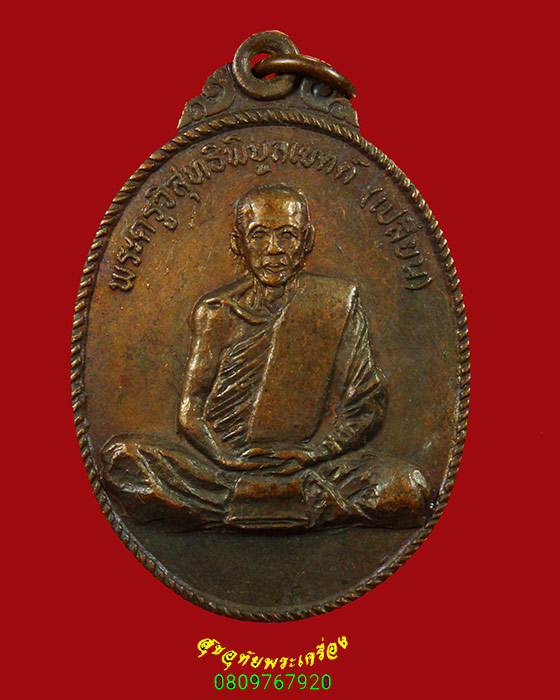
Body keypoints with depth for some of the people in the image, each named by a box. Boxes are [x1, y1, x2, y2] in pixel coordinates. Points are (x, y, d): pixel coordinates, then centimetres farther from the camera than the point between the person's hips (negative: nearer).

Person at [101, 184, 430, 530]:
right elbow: (190, 412, 5)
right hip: (223, 466, 1)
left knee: (410, 489, -27)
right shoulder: (217, 311, 8)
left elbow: (367, 403, 4)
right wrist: (227, 457, -14)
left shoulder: (338, 303, 7)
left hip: (311, 465, 0)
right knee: (121, 457, -21)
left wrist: (310, 452, -11)